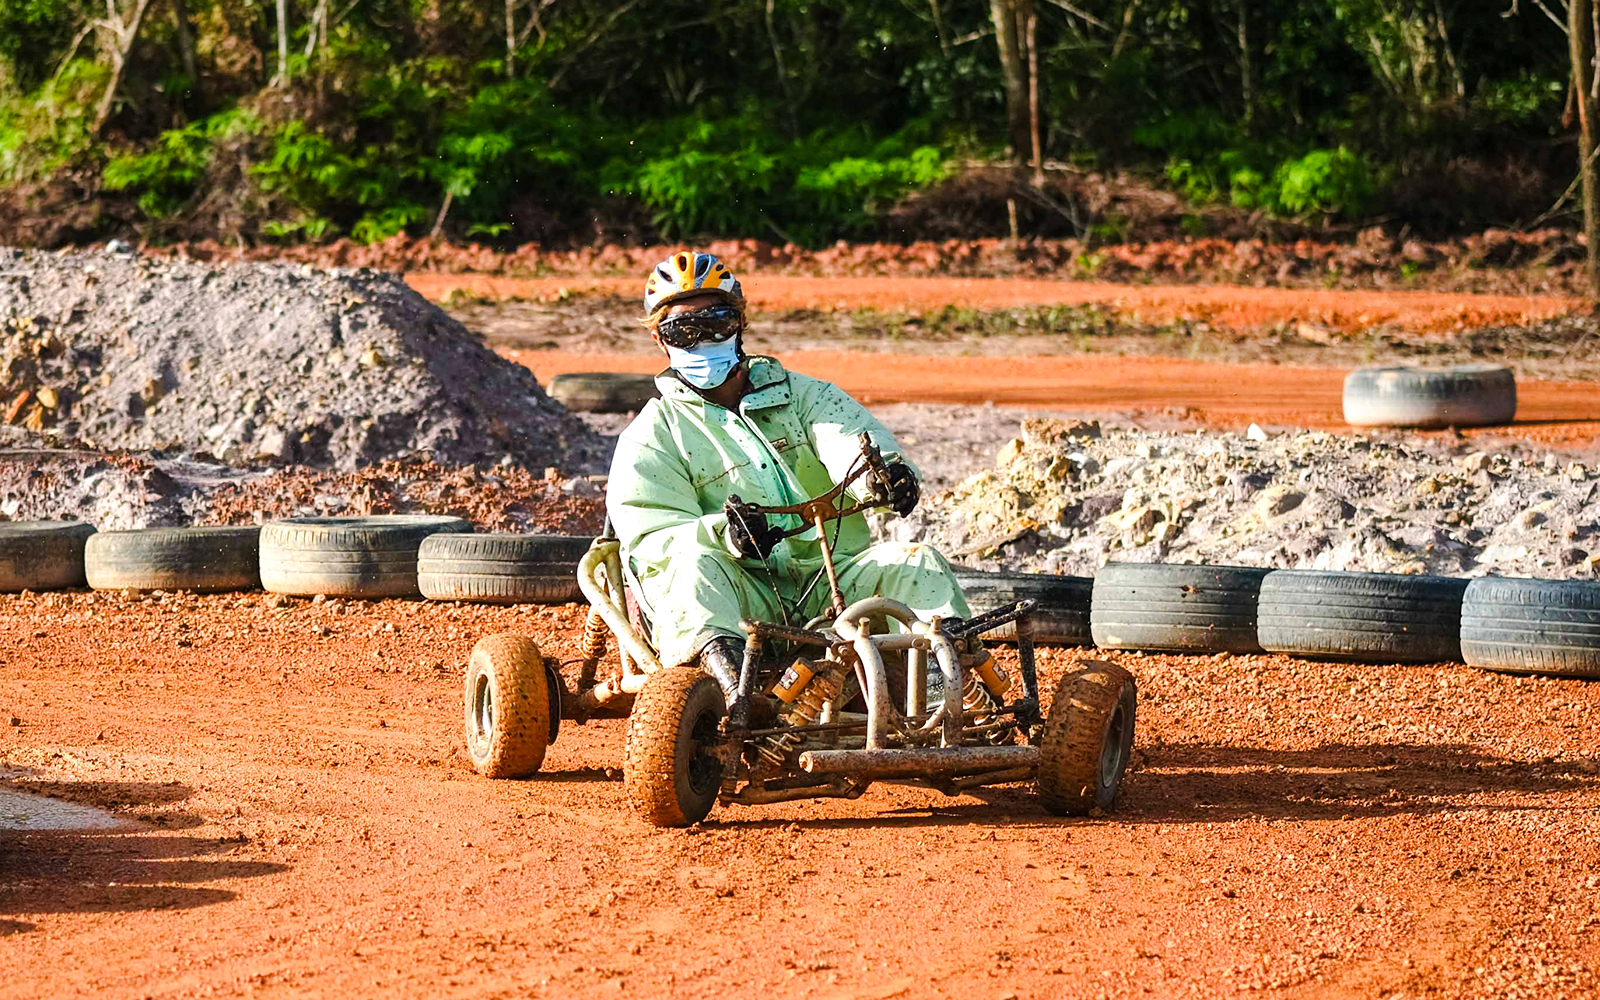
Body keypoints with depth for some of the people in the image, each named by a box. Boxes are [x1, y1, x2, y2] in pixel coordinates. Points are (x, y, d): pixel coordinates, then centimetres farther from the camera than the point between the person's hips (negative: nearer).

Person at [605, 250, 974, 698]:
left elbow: (849, 443, -3)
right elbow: (650, 538, -5)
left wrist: (887, 472, -30)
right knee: (693, 563, -34)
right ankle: (726, 669, -61)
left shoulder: (801, 395, 19)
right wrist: (723, 533, -29)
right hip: (743, 599, -3)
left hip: (832, 585, 3)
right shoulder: (650, 438, 11)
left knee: (916, 562, -22)